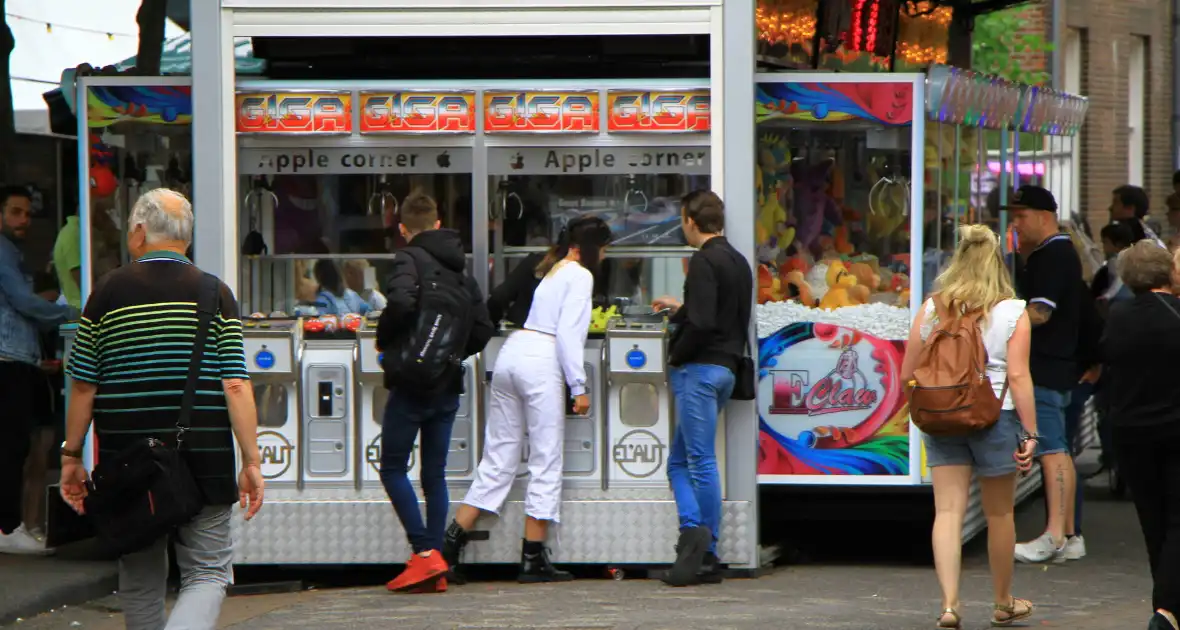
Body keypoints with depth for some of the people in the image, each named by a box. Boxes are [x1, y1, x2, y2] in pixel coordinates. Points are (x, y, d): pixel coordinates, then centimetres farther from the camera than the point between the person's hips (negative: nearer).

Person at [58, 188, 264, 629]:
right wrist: (251, 461, -3)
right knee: (208, 572, 3)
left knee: (140, 579, 15)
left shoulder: (109, 292, 0)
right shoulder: (215, 295, -1)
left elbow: (83, 385, 2)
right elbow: (236, 386, -7)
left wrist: (71, 455, 11)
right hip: (204, 461, -1)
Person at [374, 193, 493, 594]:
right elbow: (483, 328, 11)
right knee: (435, 474, 10)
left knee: (393, 468, 2)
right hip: (448, 386, 7)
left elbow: (401, 302, -28)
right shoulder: (460, 269, 13)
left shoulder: (409, 261, -9)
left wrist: (384, 340, -11)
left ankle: (424, 552, -11)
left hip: (411, 383, -7)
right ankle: (435, 570, 7)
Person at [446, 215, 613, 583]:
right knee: (546, 461, -1)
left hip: (511, 354, 8)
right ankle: (534, 560, 0)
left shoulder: (553, 271, 25)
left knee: (497, 460, 10)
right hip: (541, 362, -8)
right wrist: (578, 387, -10)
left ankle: (451, 543, 5)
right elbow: (567, 332, -10)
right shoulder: (580, 276, 0)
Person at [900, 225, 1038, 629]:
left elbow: (907, 374, 5)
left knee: (948, 510, 1)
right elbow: (1018, 377, -12)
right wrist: (1029, 432, -9)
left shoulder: (931, 310, 3)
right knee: (999, 513, 12)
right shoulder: (1012, 313, -6)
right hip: (995, 415, -2)